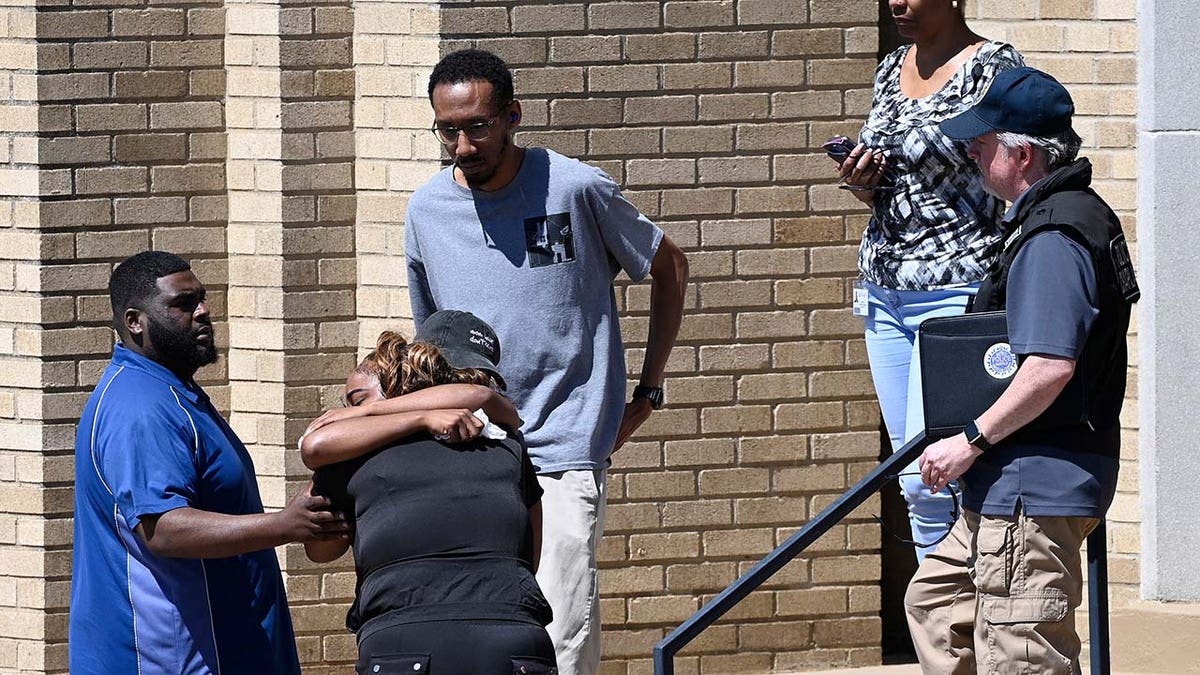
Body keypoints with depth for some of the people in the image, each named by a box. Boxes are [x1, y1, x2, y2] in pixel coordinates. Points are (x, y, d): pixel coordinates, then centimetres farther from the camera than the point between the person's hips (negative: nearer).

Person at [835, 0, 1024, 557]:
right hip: (885, 288, 8)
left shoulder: (992, 68, -7)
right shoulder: (892, 69, 16)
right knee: (915, 482, 8)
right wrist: (861, 182, 2)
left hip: (957, 289, -8)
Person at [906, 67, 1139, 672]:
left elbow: (1050, 366, -27)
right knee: (935, 599, 20)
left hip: (1036, 486, -11)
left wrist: (973, 442, -18)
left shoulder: (1052, 240, -20)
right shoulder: (1081, 215, 15)